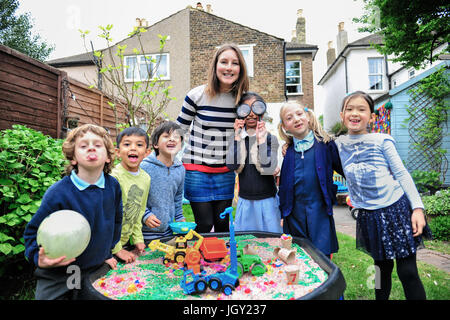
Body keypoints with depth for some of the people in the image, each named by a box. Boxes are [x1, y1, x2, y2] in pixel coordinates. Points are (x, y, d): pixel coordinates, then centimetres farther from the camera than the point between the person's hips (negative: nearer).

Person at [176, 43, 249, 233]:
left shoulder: (242, 99, 1)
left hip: (226, 172, 3)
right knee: (204, 225, 1)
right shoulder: (197, 95, -9)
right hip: (197, 169, -3)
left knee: (222, 224, 12)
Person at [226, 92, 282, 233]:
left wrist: (261, 139, -17)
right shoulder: (237, 138, 4)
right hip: (245, 201, 2)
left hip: (267, 201, -2)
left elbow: (269, 169, -17)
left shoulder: (270, 138, -3)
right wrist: (237, 136, -12)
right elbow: (231, 165, -13)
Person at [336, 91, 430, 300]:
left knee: (407, 272, 1)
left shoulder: (382, 140, -4)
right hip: (369, 216, 3)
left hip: (396, 209, -2)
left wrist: (417, 207, -8)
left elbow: (402, 174, -4)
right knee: (382, 268, 16)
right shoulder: (339, 144, 3)